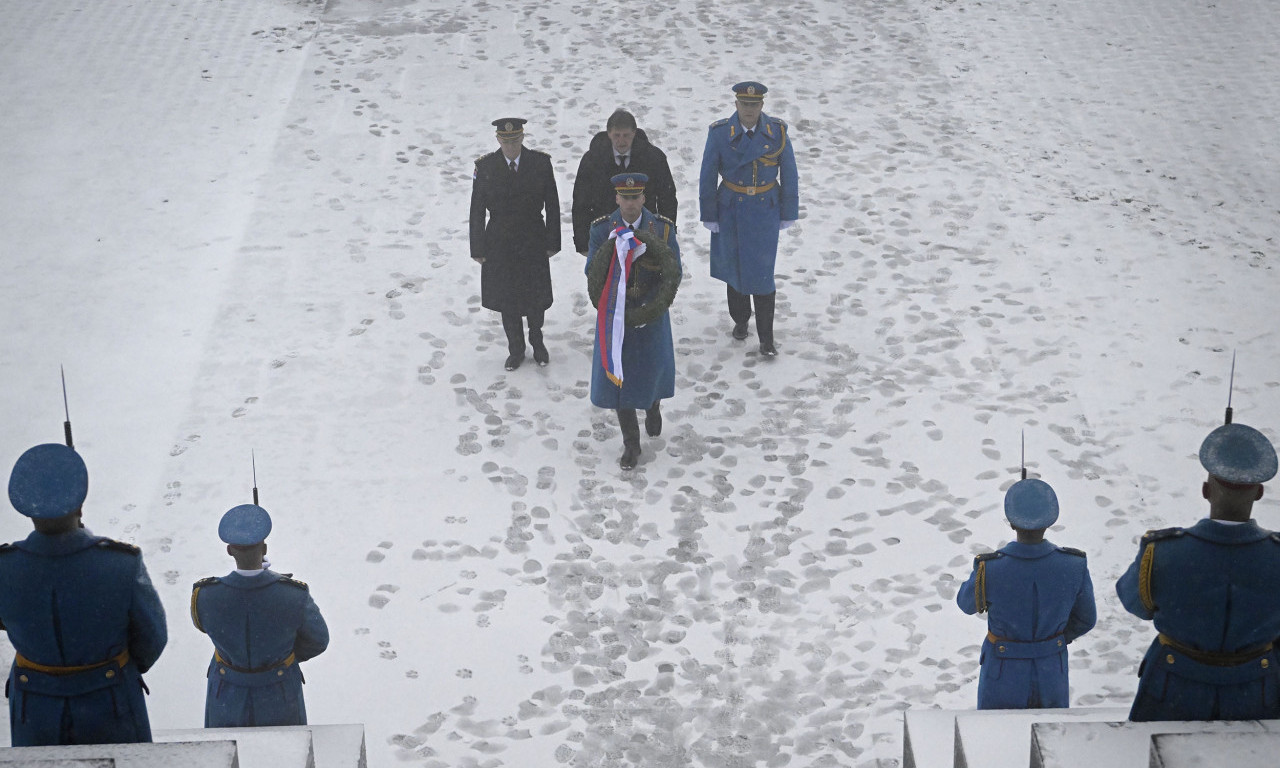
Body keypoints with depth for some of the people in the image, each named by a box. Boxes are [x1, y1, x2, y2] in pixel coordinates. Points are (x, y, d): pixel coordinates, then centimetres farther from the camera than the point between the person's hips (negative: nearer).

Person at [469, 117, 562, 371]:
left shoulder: (540, 163, -9)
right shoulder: (485, 167, -9)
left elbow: (552, 205, -2)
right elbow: (477, 210, -3)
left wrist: (553, 242, -2)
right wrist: (478, 248, -3)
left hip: (533, 243, 0)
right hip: (500, 245, 0)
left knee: (535, 297, 12)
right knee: (507, 301, 10)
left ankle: (537, 342, 37)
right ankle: (516, 349, 28)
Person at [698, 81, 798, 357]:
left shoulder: (777, 132, -8)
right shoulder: (719, 133, -10)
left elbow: (789, 176, 0)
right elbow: (708, 177, -3)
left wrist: (788, 213, 1)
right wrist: (709, 216, -2)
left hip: (765, 211, -1)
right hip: (731, 210, 1)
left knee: (761, 272, -4)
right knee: (734, 268, 13)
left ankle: (766, 338, 5)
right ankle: (740, 320, 37)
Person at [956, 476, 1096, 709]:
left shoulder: (989, 571, -28)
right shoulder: (1074, 567, -22)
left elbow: (968, 602, -5)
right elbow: (1084, 619, -4)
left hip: (1004, 679, -2)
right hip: (1051, 675, 2)